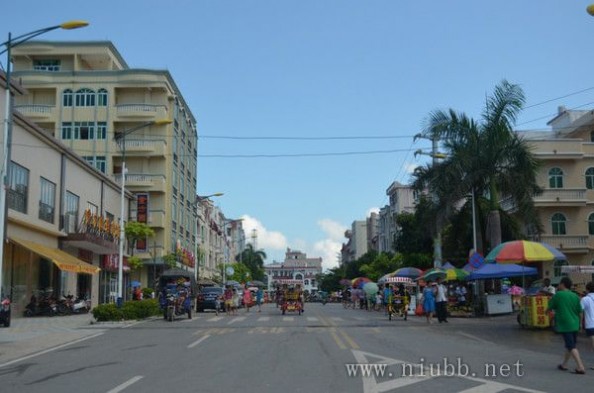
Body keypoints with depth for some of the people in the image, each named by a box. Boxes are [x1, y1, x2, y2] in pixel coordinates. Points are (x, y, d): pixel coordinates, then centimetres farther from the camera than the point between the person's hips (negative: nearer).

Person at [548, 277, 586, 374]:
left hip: (564, 325, -6)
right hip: (575, 325, 6)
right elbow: (580, 312, 7)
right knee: (570, 345, 17)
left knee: (572, 346, -6)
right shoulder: (575, 296, 5)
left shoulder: (558, 295, -10)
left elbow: (550, 307, 1)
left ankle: (581, 368, -12)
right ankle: (564, 365, 28)